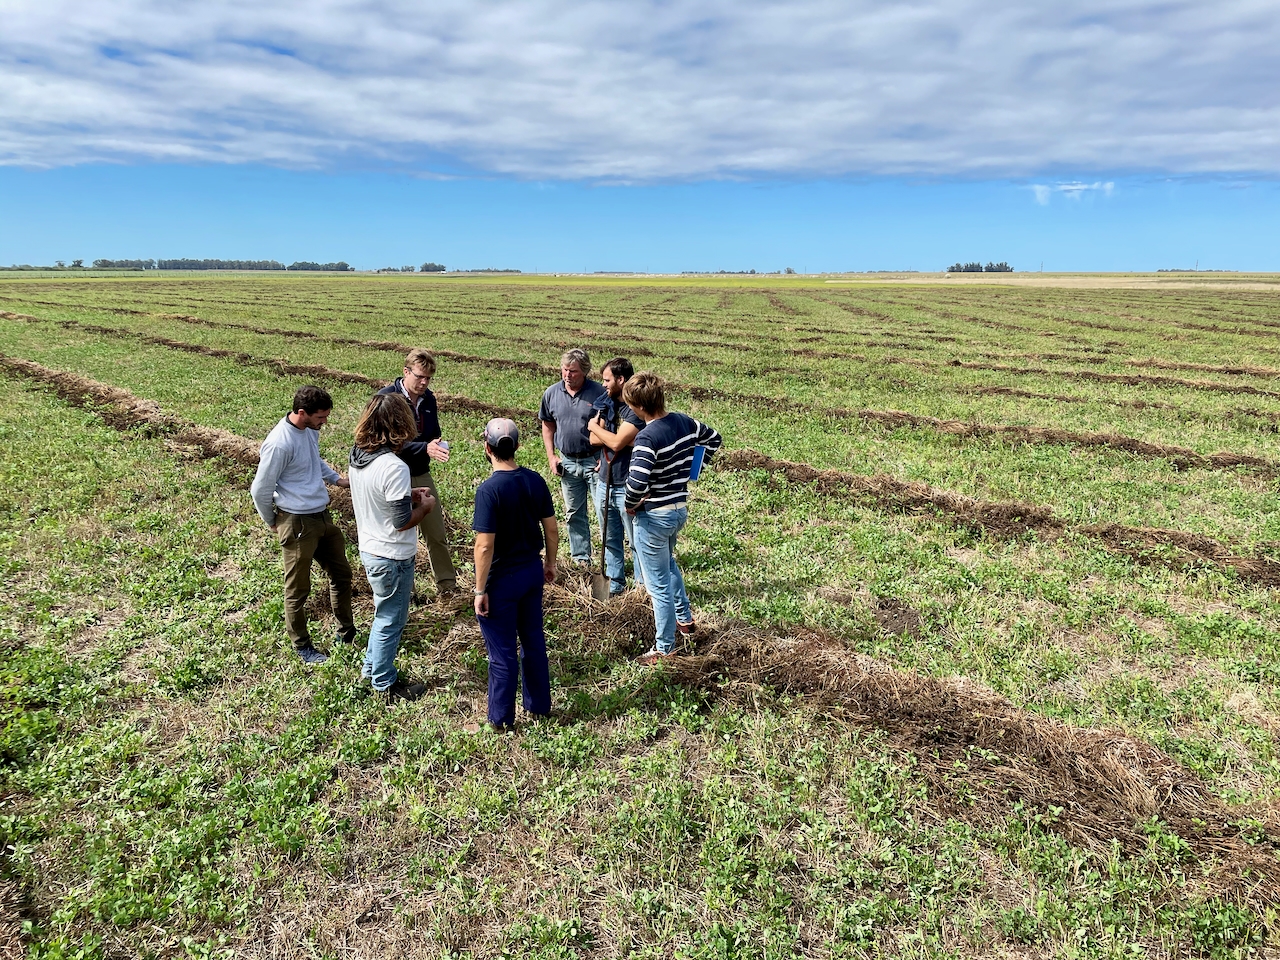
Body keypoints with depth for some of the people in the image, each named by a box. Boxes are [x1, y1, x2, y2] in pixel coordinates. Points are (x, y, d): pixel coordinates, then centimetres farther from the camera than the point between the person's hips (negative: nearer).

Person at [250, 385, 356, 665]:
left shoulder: (311, 430, 1)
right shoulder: (280, 443, -24)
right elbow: (260, 490, -15)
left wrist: (337, 478, 9)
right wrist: (273, 523, -1)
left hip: (322, 516, 9)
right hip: (297, 524, -9)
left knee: (341, 574, 19)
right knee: (298, 590, 9)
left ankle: (346, 631, 37)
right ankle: (302, 646, 27)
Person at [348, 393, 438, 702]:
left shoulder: (358, 456, -2)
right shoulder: (394, 467, -29)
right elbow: (403, 521, -25)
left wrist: (409, 493, 8)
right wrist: (426, 504, -8)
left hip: (369, 549, 9)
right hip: (392, 558, -9)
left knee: (384, 614, 27)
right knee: (391, 621, 11)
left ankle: (371, 667, 43)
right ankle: (384, 683, 28)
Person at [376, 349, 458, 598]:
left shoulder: (428, 398, 1)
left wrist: (438, 446, -11)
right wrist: (425, 448, -37)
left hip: (422, 475, 5)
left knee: (437, 533, 12)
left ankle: (446, 582, 27)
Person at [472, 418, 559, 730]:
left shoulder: (489, 490, -23)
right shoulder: (535, 481, -5)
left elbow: (485, 545, -23)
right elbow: (552, 528, 2)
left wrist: (480, 590, -14)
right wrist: (550, 562, 17)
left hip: (501, 579, -6)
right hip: (532, 572, 6)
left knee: (503, 652, 8)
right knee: (534, 640, 21)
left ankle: (501, 720, 23)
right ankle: (539, 705, 36)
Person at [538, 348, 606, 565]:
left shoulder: (599, 393, -12)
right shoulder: (551, 393, 0)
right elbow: (547, 425, 13)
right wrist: (551, 456, 5)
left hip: (595, 460, -4)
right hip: (567, 461, 4)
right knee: (573, 513, 14)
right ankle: (580, 558, 28)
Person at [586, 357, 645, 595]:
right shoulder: (606, 403, 6)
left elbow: (617, 443, -24)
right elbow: (593, 440, 1)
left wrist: (595, 426, -7)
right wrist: (617, 438, -16)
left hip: (627, 487, -7)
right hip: (604, 483, 7)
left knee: (636, 540, 5)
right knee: (610, 539, 17)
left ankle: (644, 585, 18)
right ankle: (615, 583, 31)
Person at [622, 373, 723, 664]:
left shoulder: (647, 437, -26)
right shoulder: (684, 422, -1)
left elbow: (637, 483, -35)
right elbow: (713, 438, 17)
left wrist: (630, 505, -15)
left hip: (653, 517, -8)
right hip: (681, 510, 8)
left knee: (659, 585, 5)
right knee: (667, 562, 34)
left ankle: (664, 649, 18)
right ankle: (684, 618, 45)